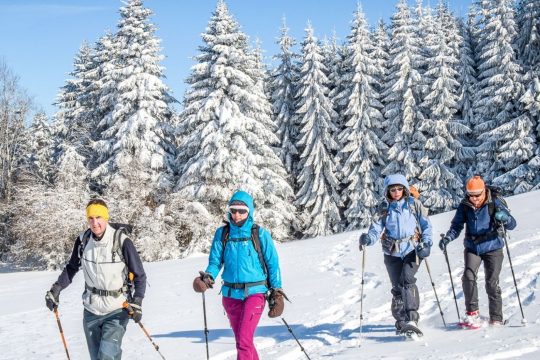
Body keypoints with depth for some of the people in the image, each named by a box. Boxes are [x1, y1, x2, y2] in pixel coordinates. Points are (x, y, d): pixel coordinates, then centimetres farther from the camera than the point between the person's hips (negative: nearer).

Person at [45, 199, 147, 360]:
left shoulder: (122, 242, -16)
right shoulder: (83, 240, -4)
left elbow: (139, 275, -8)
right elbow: (72, 268, 12)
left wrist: (137, 301, -19)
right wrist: (56, 289, 1)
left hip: (116, 310, -4)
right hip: (91, 310, 5)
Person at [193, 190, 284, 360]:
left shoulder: (260, 234, -4)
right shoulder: (222, 234, 3)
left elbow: (272, 264, 1)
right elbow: (215, 261, 5)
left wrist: (276, 293, 0)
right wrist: (208, 277, -15)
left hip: (254, 293, -4)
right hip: (231, 294, 4)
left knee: (244, 340, -16)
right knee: (241, 340, 14)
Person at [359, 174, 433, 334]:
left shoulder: (414, 204, 5)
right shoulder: (385, 208, 9)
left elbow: (426, 225, 6)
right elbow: (377, 227, -2)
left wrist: (425, 244, -8)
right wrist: (368, 238, -23)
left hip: (412, 250, -2)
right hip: (392, 253, 2)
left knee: (407, 280, -22)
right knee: (397, 287, 4)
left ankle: (412, 318, -27)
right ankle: (401, 321, 17)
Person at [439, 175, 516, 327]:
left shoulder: (495, 203, -13)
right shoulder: (464, 206, -5)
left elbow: (512, 224, -16)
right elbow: (457, 226, 3)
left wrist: (505, 218, -39)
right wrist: (447, 238, -16)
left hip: (492, 248, -2)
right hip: (472, 248, 2)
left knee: (492, 283, -1)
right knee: (468, 276, -18)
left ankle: (496, 319, 12)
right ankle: (472, 312, -6)